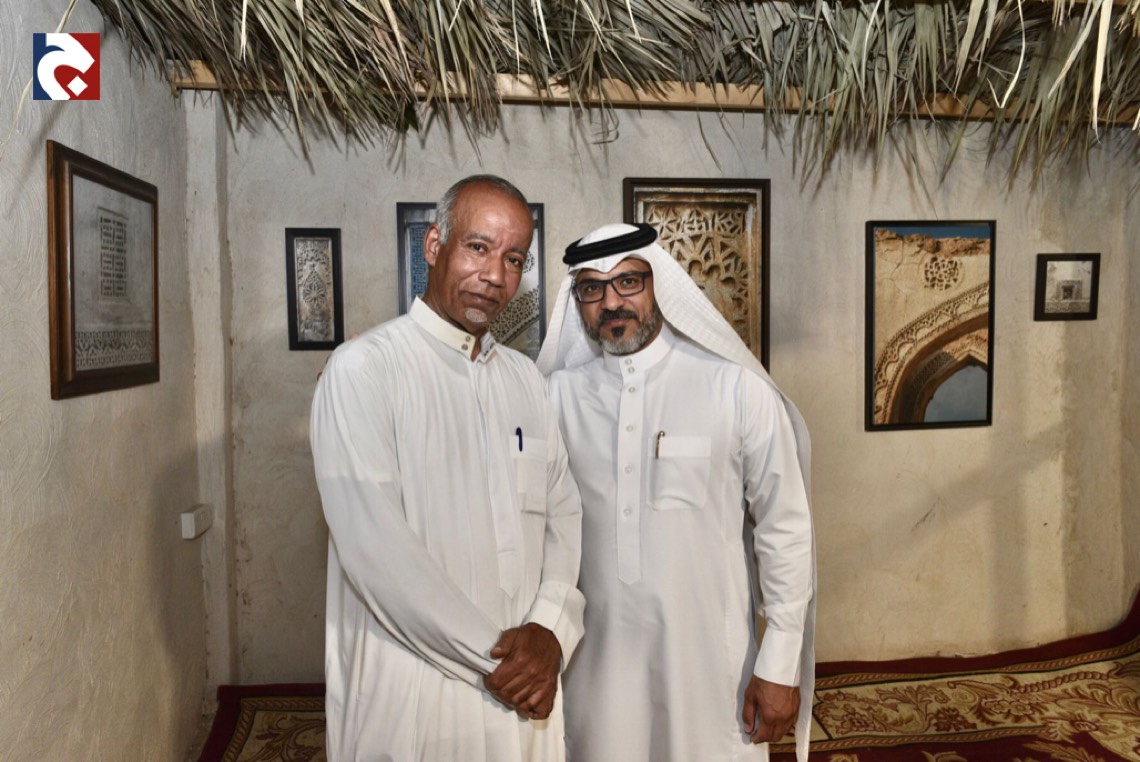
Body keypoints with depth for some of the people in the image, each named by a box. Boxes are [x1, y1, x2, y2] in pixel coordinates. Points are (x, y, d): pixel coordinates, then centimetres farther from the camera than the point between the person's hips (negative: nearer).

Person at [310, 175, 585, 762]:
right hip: (408, 696, -5)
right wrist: (492, 654, -16)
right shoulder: (363, 368, -12)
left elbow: (564, 515, 5)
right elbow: (375, 548, -19)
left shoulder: (526, 380, 7)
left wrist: (550, 631, -10)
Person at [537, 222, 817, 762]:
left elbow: (785, 531, -6)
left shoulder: (738, 390, -11)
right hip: (594, 656, 2)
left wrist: (781, 666, -4)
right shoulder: (559, 395, -3)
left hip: (709, 657, -2)